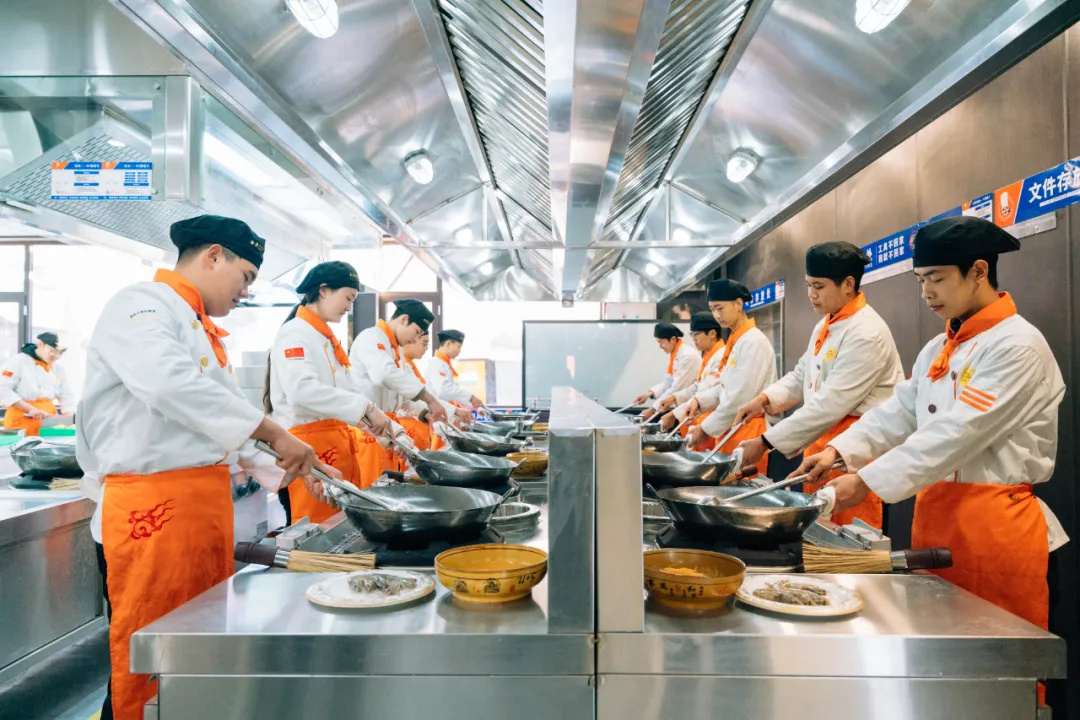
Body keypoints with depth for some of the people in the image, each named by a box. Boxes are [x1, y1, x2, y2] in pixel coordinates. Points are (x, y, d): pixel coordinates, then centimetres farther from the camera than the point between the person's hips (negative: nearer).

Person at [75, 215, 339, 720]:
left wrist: (291, 464, 14)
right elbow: (171, 385, -27)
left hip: (206, 498, 9)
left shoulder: (200, 327, 20)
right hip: (154, 502, -9)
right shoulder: (142, 305, -9)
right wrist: (275, 434, -25)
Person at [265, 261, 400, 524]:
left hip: (339, 445, 9)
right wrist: (366, 407, -27)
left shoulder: (327, 338, 16)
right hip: (309, 447, -9)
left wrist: (385, 430, 7)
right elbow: (303, 390, -28)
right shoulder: (295, 334, -11)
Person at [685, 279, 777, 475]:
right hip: (731, 430, 9)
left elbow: (740, 398, -18)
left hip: (747, 432, -9)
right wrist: (699, 401, 0)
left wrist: (706, 428, -12)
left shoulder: (754, 342, -15)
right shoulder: (735, 341, 13)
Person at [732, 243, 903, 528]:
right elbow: (801, 376, 19)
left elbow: (829, 405, -23)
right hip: (820, 442, 9)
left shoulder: (867, 333, -19)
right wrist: (764, 400, -1)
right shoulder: (825, 327, 10)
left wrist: (765, 443, -21)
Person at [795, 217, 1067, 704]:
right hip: (937, 514, 8)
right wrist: (839, 451, -6)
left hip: (996, 525, -8)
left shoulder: (1018, 346, -14)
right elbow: (898, 413, 10)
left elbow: (957, 434, -23)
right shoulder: (940, 348, 12)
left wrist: (867, 481, -24)